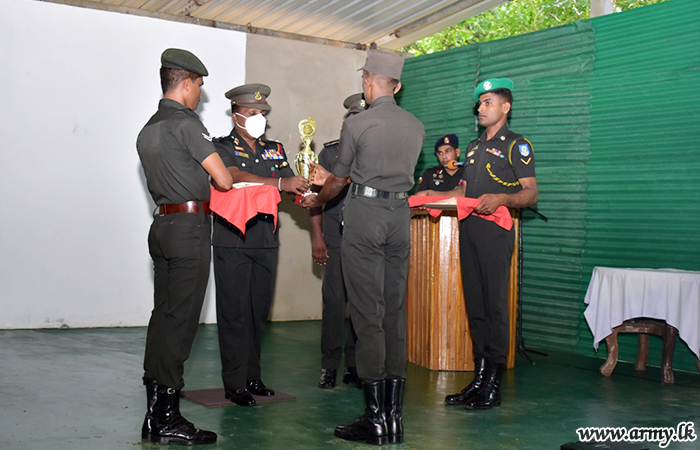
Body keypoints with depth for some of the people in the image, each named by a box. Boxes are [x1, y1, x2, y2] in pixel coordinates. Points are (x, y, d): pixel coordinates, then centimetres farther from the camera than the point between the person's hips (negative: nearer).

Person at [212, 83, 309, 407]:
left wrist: (306, 194, -10)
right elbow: (235, 177, -19)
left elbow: (290, 186, 13)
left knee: (259, 310, 9)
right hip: (232, 240, -5)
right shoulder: (222, 147, 0)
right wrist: (279, 183, -29)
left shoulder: (274, 149, 18)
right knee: (234, 311, -3)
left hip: (266, 240, 5)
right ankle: (235, 383, 4)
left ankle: (252, 377, 20)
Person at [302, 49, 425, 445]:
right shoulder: (416, 127, 10)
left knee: (368, 314, -3)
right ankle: (395, 416, 10)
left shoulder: (357, 124, -6)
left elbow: (339, 179, 3)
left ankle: (375, 418, -2)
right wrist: (330, 178, 32)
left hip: (364, 212, -5)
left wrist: (316, 200, 26)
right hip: (400, 214, 5)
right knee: (396, 313, 7)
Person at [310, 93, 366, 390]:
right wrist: (317, 237, -2)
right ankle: (329, 365, 8)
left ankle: (354, 365, 13)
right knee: (334, 299, -4)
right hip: (336, 237, -1)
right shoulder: (329, 153, 9)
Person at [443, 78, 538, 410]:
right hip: (468, 229, 7)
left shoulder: (516, 145, 1)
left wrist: (501, 198, -23)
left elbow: (530, 193, -6)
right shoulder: (474, 147, 23)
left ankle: (492, 385, -2)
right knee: (474, 305, 6)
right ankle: (478, 379, 11)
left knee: (495, 305, -6)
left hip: (495, 231, -7)